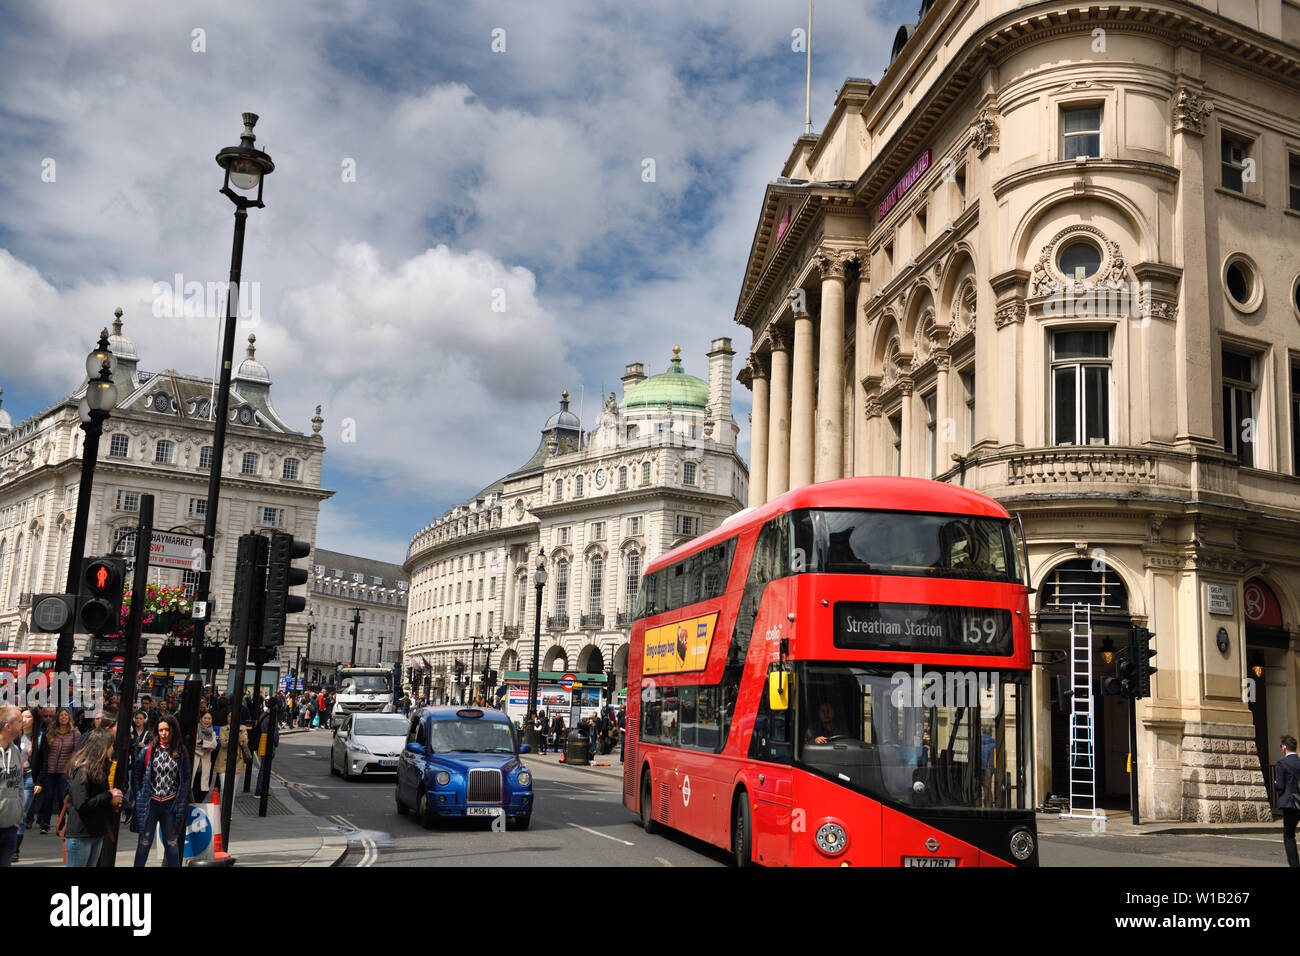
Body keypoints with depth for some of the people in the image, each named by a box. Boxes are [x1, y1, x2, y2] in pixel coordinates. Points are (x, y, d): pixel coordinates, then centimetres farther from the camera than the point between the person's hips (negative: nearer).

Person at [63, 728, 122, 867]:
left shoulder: (100, 769, 12)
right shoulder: (82, 770, -16)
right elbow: (82, 804, -24)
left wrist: (113, 802, 1)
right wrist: (109, 796, -15)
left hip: (97, 833, 9)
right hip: (80, 835, -9)